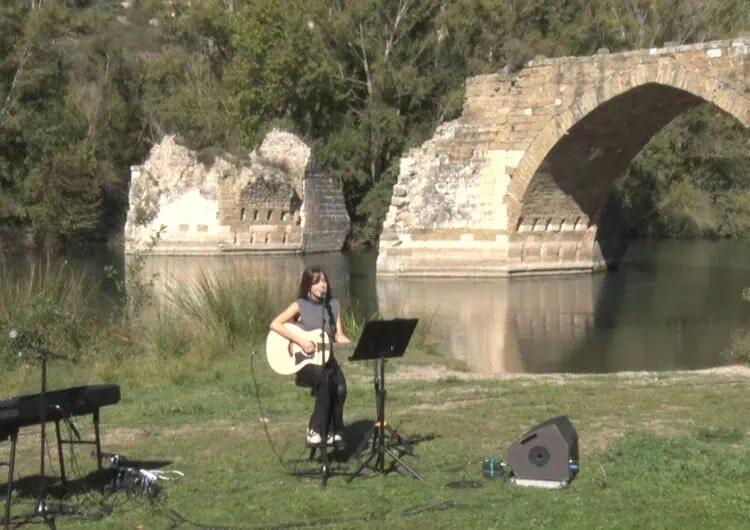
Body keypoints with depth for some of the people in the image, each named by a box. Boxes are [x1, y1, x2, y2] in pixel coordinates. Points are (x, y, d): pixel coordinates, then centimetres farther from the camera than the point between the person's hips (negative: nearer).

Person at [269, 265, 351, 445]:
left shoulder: (334, 305, 7)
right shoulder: (300, 305, -6)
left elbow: (338, 336, 8)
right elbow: (275, 324, -15)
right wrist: (300, 340, -21)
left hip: (326, 358, 4)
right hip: (304, 362, -4)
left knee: (340, 388, -26)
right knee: (324, 379, -35)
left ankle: (333, 432, -8)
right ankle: (315, 429, -21)